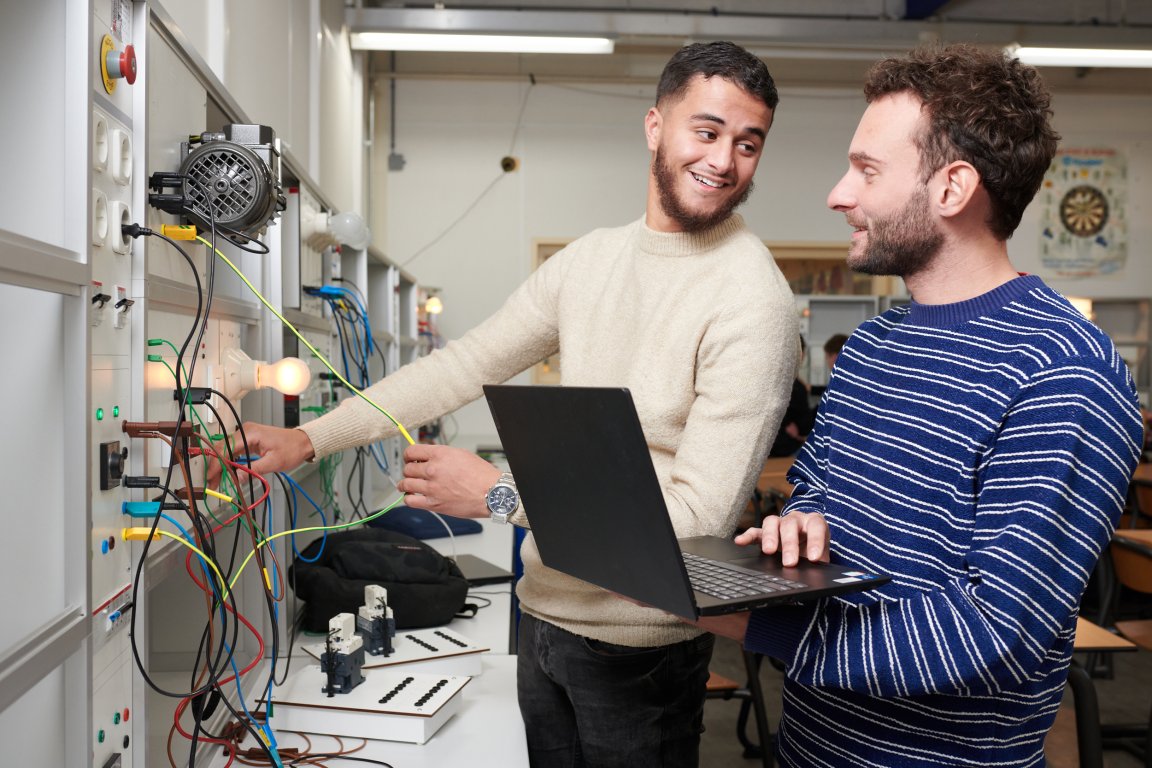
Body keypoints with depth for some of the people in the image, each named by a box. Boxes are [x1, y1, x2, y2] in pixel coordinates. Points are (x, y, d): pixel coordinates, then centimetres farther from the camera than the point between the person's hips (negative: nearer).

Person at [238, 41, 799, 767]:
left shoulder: (752, 298, -19)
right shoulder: (592, 258, 1)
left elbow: (700, 515, -23)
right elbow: (465, 364, 3)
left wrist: (500, 494, -23)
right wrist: (307, 440, -2)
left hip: (637, 645, -6)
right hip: (543, 610, 6)